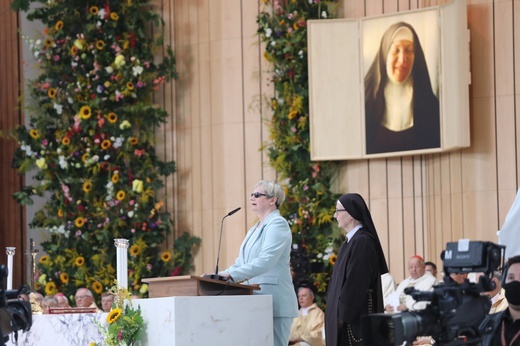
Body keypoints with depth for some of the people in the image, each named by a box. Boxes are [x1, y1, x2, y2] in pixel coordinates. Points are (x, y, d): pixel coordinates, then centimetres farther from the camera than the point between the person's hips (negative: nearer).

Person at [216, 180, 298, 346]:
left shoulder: (278, 224, -9)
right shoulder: (255, 229, 19)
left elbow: (265, 262, -21)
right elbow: (241, 263, 20)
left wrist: (231, 275, -25)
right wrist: (220, 276, 4)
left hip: (275, 302, -9)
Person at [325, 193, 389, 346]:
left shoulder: (362, 241, -14)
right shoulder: (351, 241, 15)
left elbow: (355, 283, -19)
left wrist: (343, 315, -17)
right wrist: (337, 314, 15)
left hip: (357, 316, -10)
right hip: (346, 314, 10)